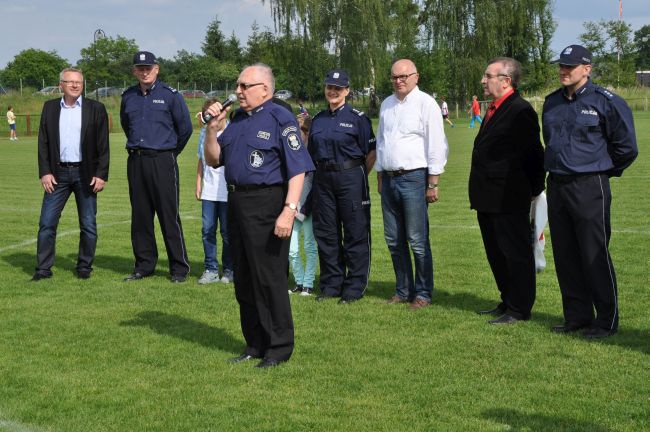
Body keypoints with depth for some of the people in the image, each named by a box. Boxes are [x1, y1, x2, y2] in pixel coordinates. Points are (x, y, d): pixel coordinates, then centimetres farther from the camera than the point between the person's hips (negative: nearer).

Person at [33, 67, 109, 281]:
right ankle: (43, 269, 7)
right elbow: (43, 142, 6)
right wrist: (44, 172, -4)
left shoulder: (96, 109, 1)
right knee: (47, 223, -1)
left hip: (85, 174, -1)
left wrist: (101, 174, -7)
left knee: (88, 225, 4)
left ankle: (84, 267, 16)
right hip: (57, 173, 1)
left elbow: (103, 145, -1)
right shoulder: (50, 108, 7)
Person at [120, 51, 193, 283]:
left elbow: (185, 127, 5)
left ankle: (179, 268, 1)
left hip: (162, 161, -5)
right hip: (136, 162, 5)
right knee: (140, 216, 8)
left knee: (169, 216, -5)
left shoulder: (170, 95, -3)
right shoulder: (128, 97, 11)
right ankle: (144, 265, 17)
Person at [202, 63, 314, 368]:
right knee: (244, 280, 13)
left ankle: (279, 348, 6)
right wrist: (212, 127, 4)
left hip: (266, 205, -8)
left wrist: (289, 210, -24)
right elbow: (213, 160, 19)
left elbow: (298, 169, -15)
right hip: (237, 204, 8)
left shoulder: (280, 119, -8)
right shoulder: (238, 119, 16)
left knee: (270, 279, -4)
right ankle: (255, 345, 24)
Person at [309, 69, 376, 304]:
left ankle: (354, 287, 7)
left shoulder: (357, 117, -4)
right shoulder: (318, 119, 11)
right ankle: (331, 284, 20)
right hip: (323, 179, 5)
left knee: (355, 233, -1)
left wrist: (358, 176, -3)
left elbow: (371, 152, -4)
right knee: (326, 233, 9)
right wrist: (321, 172, 8)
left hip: (351, 178, -5)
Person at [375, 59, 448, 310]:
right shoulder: (387, 104, 14)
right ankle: (403, 290, 22)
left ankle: (423, 294, 5)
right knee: (394, 240, 11)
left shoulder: (425, 103, -6)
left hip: (414, 178, -7)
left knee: (417, 241, -5)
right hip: (389, 177, 7)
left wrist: (433, 184, -12)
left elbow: (436, 145, -9)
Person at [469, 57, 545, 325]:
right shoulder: (494, 110, 15)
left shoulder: (521, 112, -16)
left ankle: (519, 310, 9)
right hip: (489, 200, 10)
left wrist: (533, 190, -9)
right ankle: (507, 303, 29)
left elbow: (534, 154, -14)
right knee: (496, 255, 17)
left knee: (516, 254, 0)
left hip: (509, 201, -10)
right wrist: (480, 194, 18)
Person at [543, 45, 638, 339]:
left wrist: (603, 170, 7)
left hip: (589, 188, -6)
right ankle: (577, 316, 20)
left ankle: (607, 320, 6)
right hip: (556, 186, 6)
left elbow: (626, 146, -1)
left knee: (595, 256, -4)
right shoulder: (552, 102, 11)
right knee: (565, 256, 10)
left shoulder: (605, 102, -8)